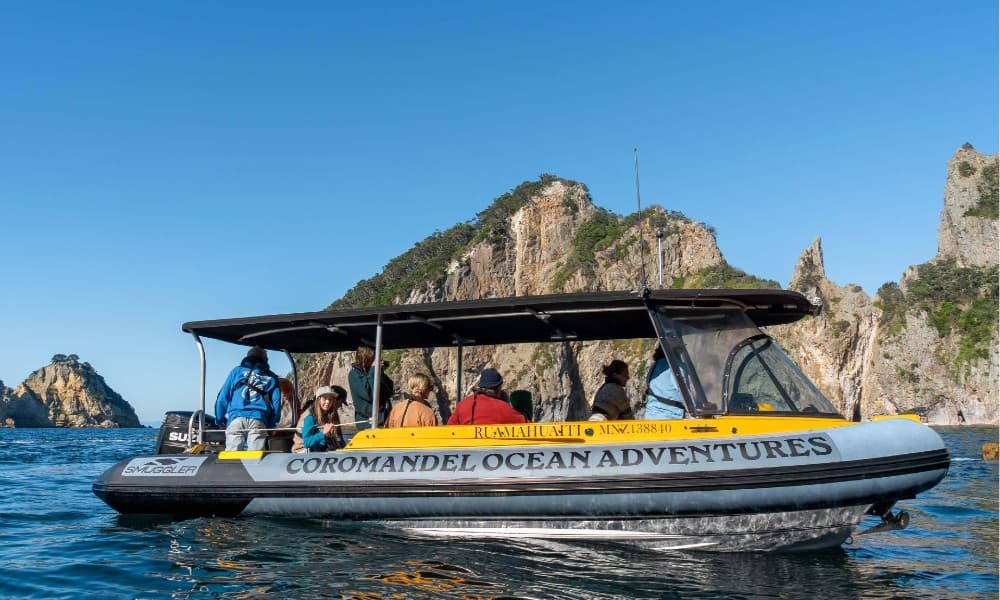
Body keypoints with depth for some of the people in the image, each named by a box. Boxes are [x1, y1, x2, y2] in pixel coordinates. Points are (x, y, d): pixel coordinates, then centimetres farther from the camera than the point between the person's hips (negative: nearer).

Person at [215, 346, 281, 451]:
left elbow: (222, 397, 14)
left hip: (236, 419, 0)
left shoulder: (237, 371, 20)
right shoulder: (271, 378, 20)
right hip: (258, 420, 0)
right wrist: (270, 426, 20)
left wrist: (220, 420, 20)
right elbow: (276, 403, 13)